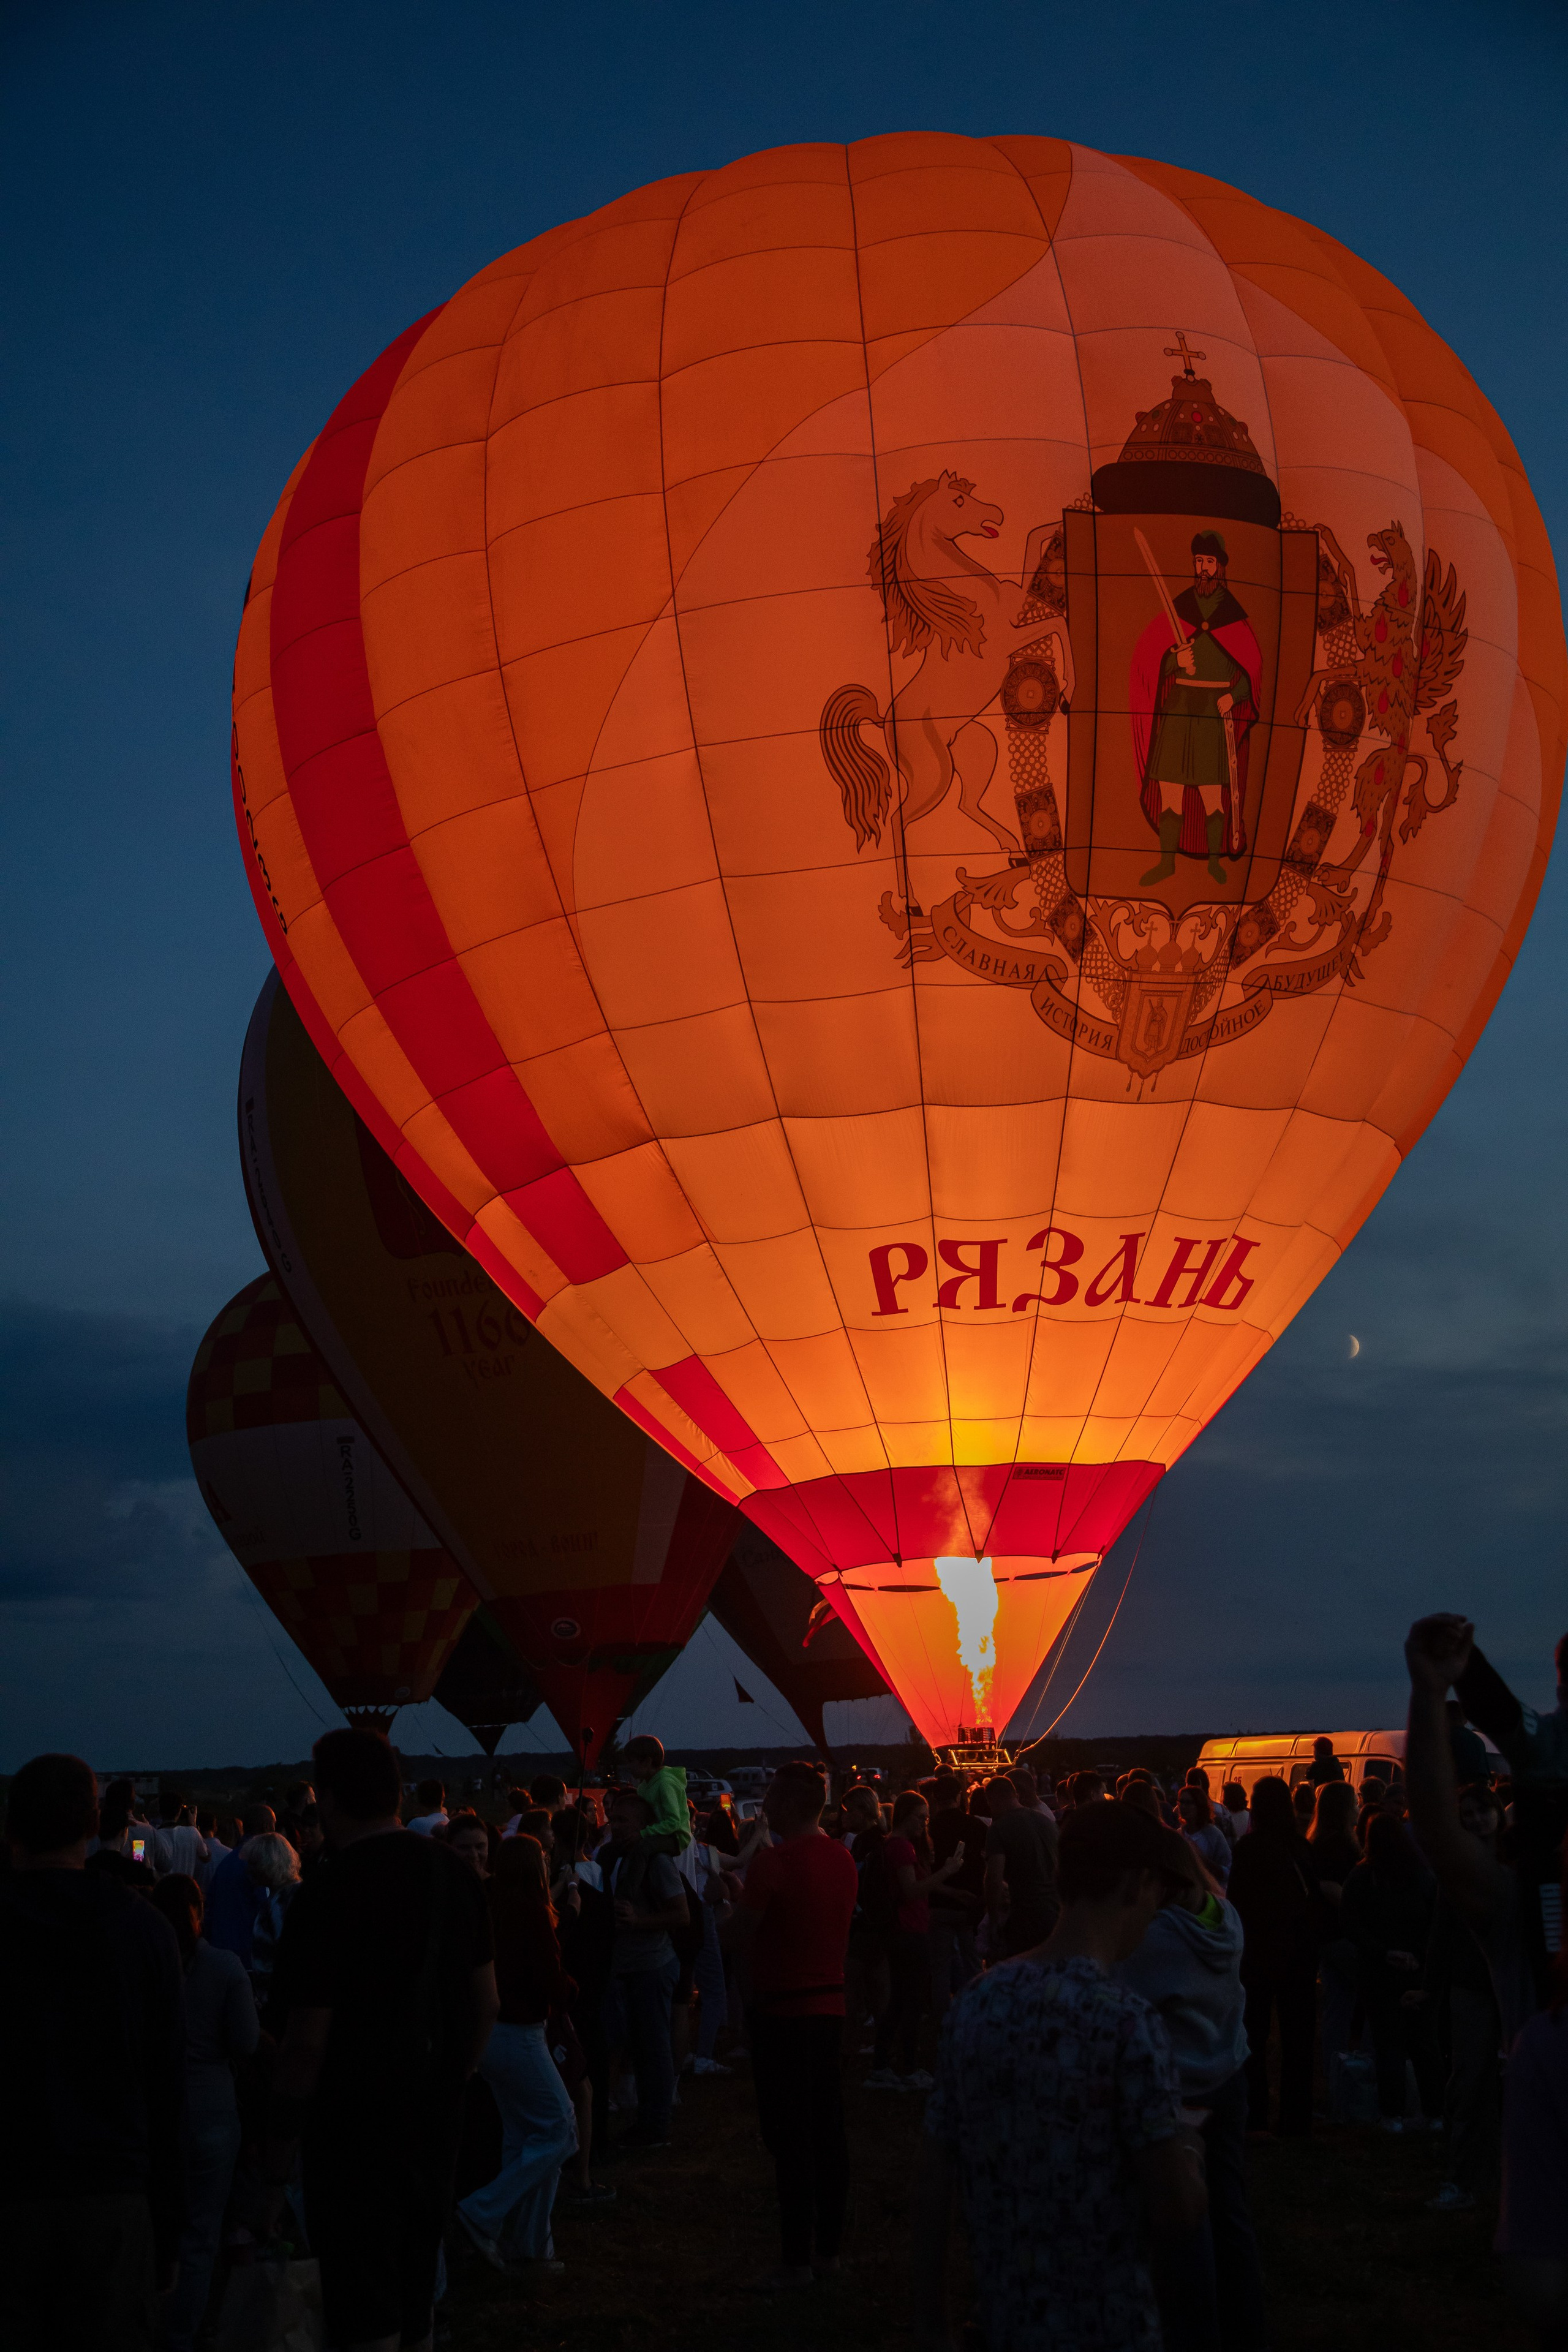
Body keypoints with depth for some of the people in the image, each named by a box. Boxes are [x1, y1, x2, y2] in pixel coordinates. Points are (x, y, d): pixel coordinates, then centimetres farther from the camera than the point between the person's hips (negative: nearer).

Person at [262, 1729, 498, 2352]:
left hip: (354, 2130, -7)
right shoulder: (453, 1875, 2)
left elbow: (307, 2042, -18)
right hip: (436, 2115, 7)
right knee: (415, 2293, 21)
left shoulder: (326, 1897, -19)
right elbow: (486, 2004, 10)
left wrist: (277, 2158, -10)